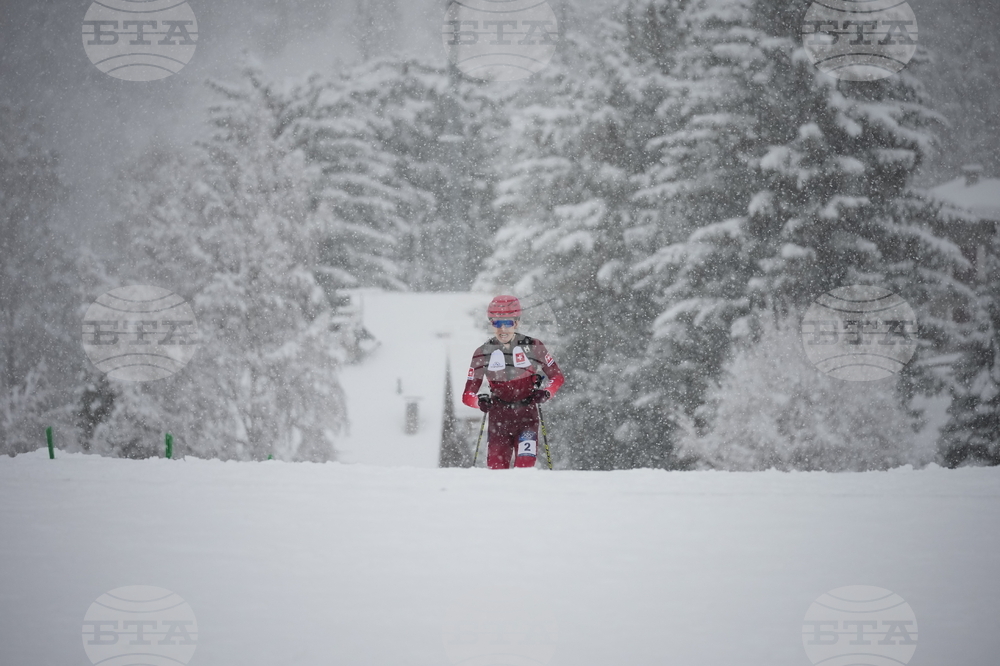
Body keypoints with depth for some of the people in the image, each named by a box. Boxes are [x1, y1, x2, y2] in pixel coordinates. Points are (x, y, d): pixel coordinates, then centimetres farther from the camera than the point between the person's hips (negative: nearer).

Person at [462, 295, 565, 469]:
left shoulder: (532, 347, -1)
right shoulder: (483, 353, 1)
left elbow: (557, 377, 9)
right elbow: (468, 394, 4)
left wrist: (545, 393, -12)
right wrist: (480, 402, -18)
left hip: (527, 415, -1)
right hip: (498, 420, 1)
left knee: (525, 467, -16)